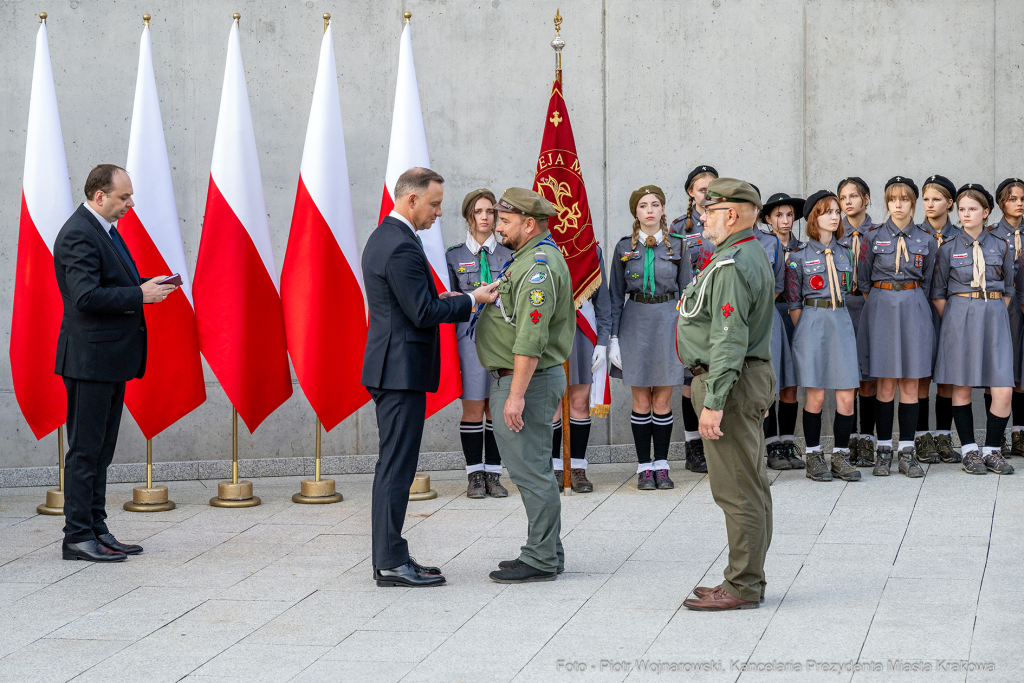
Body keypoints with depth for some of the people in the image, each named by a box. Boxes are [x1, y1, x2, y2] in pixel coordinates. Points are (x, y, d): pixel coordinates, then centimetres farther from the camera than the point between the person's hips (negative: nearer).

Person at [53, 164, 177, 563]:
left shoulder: (104, 229, 16)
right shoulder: (78, 235, -16)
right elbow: (86, 295, -25)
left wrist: (145, 288, 6)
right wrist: (140, 295, -20)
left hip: (111, 358, 10)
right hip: (90, 358, -10)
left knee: (101, 451, 13)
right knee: (85, 450, -5)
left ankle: (96, 530, 19)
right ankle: (78, 537, 0)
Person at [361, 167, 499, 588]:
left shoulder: (382, 238, 15)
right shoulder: (402, 247, -18)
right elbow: (423, 313, -20)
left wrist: (442, 300, 11)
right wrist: (471, 300, -11)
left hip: (390, 368, 11)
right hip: (402, 369, -11)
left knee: (393, 464, 13)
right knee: (397, 465, -7)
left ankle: (387, 558, 17)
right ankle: (391, 563, -4)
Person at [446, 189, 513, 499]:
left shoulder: (508, 254, 9)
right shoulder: (454, 255, 7)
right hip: (469, 336, -1)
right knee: (473, 408, -3)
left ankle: (493, 474, 9)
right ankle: (475, 475, 5)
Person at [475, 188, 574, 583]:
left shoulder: (539, 265, -19)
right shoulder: (528, 258, 17)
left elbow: (531, 339, -25)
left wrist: (516, 395, -26)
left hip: (529, 379, -11)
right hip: (517, 378, 11)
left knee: (530, 470, -7)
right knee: (534, 469, 15)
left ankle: (541, 561, -3)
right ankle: (545, 552, 22)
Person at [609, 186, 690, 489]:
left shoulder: (676, 246, 5)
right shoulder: (624, 248, 4)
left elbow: (686, 292, 7)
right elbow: (616, 294, 6)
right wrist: (613, 336, -1)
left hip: (668, 319, 0)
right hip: (636, 320, 0)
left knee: (663, 399, 2)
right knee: (641, 401, 2)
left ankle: (661, 465, 10)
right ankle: (644, 467, 7)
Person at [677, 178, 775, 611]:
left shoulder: (730, 266, -18)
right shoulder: (752, 257, 18)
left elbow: (729, 340, -25)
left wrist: (713, 402, -25)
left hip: (731, 382, -11)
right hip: (752, 377, 11)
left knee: (737, 490, -7)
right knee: (750, 487, 14)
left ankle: (742, 587, -4)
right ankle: (747, 579, 21)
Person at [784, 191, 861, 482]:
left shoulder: (845, 254, 13)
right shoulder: (800, 256, 0)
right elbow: (793, 302, 1)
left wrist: (836, 321, 14)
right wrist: (804, 331, -1)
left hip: (841, 322, 4)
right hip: (812, 323, -4)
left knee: (846, 396, -2)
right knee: (815, 395, -2)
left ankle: (840, 457, 8)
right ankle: (814, 458, 8)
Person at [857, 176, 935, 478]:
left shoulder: (925, 241, 8)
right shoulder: (873, 237, 4)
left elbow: (926, 282, 15)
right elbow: (863, 281, 8)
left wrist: (909, 303, 9)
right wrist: (881, 304, 4)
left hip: (913, 309, 1)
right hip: (882, 309, -1)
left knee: (910, 383, 1)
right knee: (886, 384, -1)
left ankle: (907, 452, 5)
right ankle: (884, 450, 6)